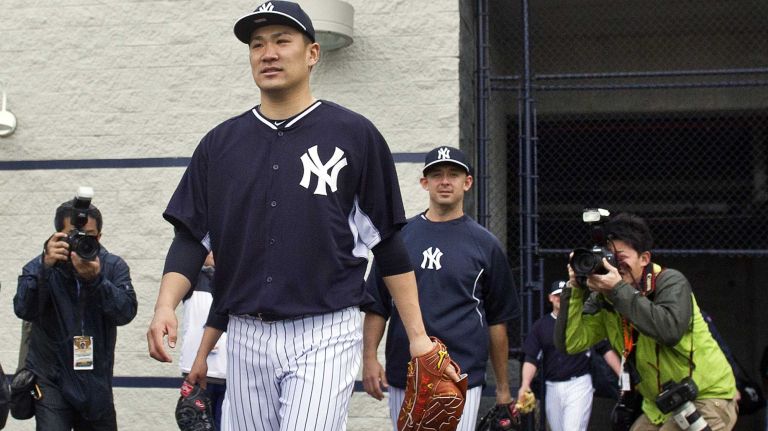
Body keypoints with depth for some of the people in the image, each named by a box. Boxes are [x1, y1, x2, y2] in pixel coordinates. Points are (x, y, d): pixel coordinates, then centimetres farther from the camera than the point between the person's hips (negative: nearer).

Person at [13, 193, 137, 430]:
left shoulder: (114, 267, -1)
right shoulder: (38, 267, -5)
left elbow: (126, 312, -16)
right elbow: (24, 311, -22)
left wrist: (95, 278, -31)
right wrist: (46, 267, -35)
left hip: (97, 383, 3)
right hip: (51, 380, -2)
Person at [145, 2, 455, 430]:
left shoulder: (355, 134, 0)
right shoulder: (220, 142, 10)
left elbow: (388, 242, 1)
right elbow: (192, 237, 8)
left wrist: (417, 335, -2)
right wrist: (165, 306, -10)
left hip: (325, 335, -4)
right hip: (245, 338, 4)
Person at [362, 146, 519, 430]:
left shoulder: (485, 244, 4)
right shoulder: (399, 236, 8)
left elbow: (497, 319, 7)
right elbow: (377, 306, 9)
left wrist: (502, 386, 7)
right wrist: (369, 358, -2)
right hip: (402, 377, 2)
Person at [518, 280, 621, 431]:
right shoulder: (541, 325, 8)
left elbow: (606, 349, -3)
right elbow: (532, 358, 4)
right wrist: (525, 385, -11)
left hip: (579, 385, -4)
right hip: (552, 388, 4)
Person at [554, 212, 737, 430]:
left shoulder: (670, 282, -17)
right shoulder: (603, 299, -3)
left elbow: (670, 331, -36)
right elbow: (569, 344, -11)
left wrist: (619, 290, -32)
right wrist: (575, 290, -19)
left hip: (707, 398, -6)